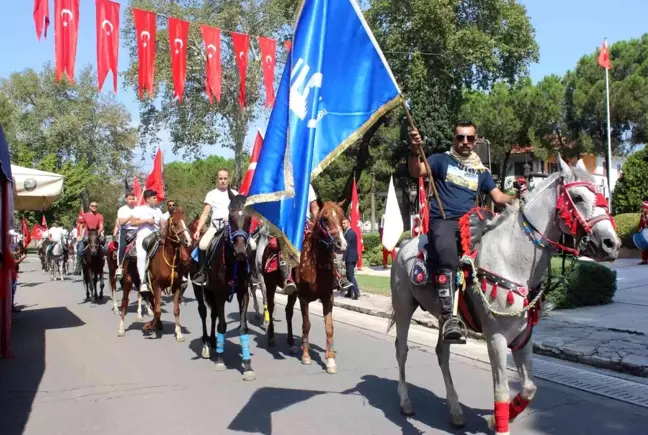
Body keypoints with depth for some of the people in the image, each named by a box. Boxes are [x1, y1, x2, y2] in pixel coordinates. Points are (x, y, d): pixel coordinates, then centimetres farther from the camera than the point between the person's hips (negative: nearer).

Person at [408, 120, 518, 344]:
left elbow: (498, 197, 18)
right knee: (448, 259, -32)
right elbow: (416, 172, -3)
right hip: (442, 221, -5)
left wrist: (518, 199, -2)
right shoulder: (442, 160, 12)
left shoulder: (481, 171, 23)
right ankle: (448, 317, -38)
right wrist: (415, 150, -22)